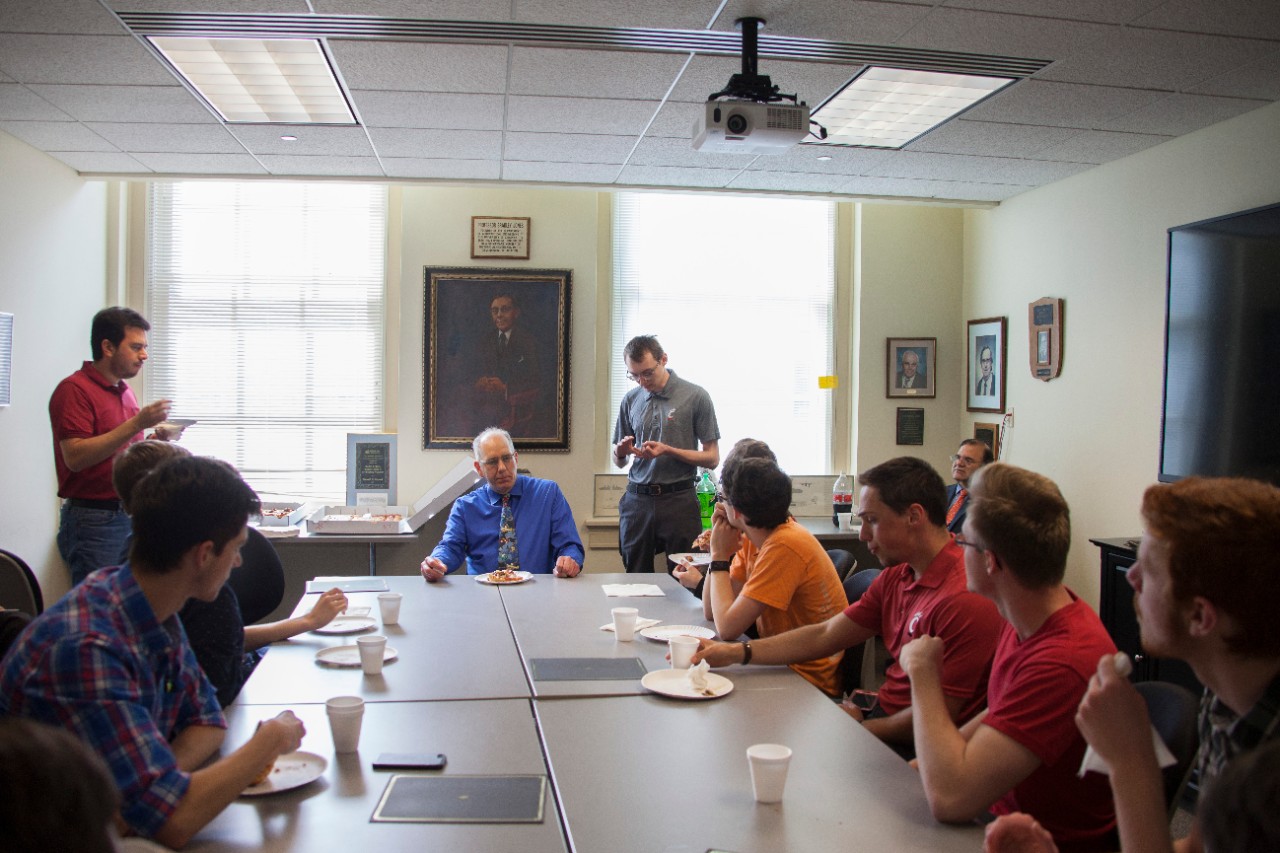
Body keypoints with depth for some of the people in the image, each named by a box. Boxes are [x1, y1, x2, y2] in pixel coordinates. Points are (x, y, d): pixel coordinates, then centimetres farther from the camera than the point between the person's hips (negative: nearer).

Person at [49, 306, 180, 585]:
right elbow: (75, 456, -20)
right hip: (94, 521, -7)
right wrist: (137, 424, -21)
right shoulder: (75, 389, -9)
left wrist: (156, 441, 3)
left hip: (130, 517, 7)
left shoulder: (125, 392, 15)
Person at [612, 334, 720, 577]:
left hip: (679, 501, -3)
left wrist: (668, 450, -14)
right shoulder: (631, 400, 9)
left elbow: (712, 458, -3)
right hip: (637, 500, 3)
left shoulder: (695, 397, -3)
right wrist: (621, 452, -7)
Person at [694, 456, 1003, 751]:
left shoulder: (965, 599, -25)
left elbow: (938, 718, -23)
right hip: (883, 714, 8)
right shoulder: (896, 577, 5)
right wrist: (736, 653, 4)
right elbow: (824, 636, 10)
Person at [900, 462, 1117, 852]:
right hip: (1001, 813, 8)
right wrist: (933, 761, 3)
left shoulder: (1064, 661, -33)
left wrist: (923, 672, -23)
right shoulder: (1029, 620, -3)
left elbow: (949, 798, -36)